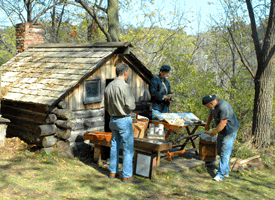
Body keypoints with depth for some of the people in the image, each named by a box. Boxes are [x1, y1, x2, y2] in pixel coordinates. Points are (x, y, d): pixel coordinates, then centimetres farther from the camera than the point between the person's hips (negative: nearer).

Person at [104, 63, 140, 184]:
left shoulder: (108, 86, 6)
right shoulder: (125, 86, -18)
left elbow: (106, 106, 13)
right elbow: (130, 106, -21)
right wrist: (133, 104, 1)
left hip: (113, 120, 8)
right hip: (124, 120, -8)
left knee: (114, 146, 16)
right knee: (128, 148, 0)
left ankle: (113, 172, 25)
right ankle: (127, 176, 4)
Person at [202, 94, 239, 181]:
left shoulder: (223, 107, -31)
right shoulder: (213, 104, 0)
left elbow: (223, 124, -30)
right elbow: (211, 114, 23)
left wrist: (213, 133, -19)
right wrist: (207, 124, 17)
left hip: (229, 131, -10)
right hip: (222, 131, 10)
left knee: (224, 153, -9)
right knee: (220, 151, 16)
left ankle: (220, 174, -5)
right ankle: (226, 171, 28)